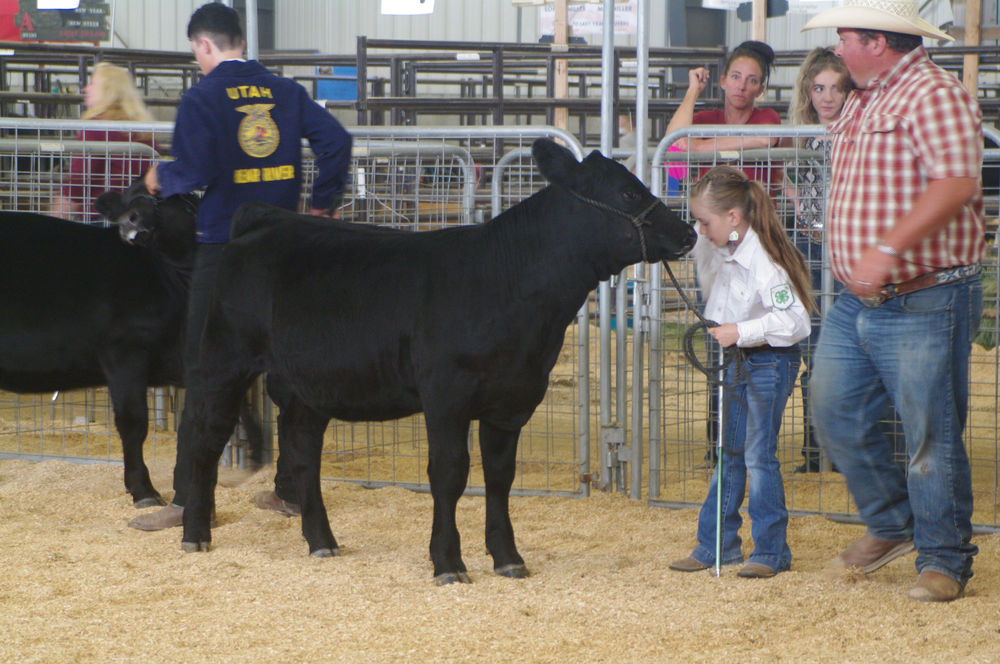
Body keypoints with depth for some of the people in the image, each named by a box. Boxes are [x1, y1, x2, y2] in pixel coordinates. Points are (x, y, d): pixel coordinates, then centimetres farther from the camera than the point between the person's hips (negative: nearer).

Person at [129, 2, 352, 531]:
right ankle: (292, 490, 16)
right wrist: (321, 204, 9)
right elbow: (335, 140, 0)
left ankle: (189, 498, -3)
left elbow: (193, 171, -19)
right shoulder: (285, 92, 7)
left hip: (223, 249, -5)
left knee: (204, 371, -1)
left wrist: (160, 178, 2)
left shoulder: (202, 99, -8)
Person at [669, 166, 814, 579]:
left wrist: (742, 331, -32)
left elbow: (794, 320, -30)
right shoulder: (716, 251, 0)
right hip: (736, 360, 9)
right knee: (729, 454, 14)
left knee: (758, 455, -7)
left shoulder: (764, 262, -25)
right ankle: (715, 545, 21)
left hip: (770, 362, -9)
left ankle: (771, 552, 1)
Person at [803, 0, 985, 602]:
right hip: (857, 303, 9)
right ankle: (892, 525, 26)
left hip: (925, 303, -9)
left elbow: (956, 183, -27)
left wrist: (887, 248, -34)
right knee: (836, 414, 10)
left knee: (932, 437, -3)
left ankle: (944, 561, 8)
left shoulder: (933, 95, -14)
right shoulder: (863, 102, 16)